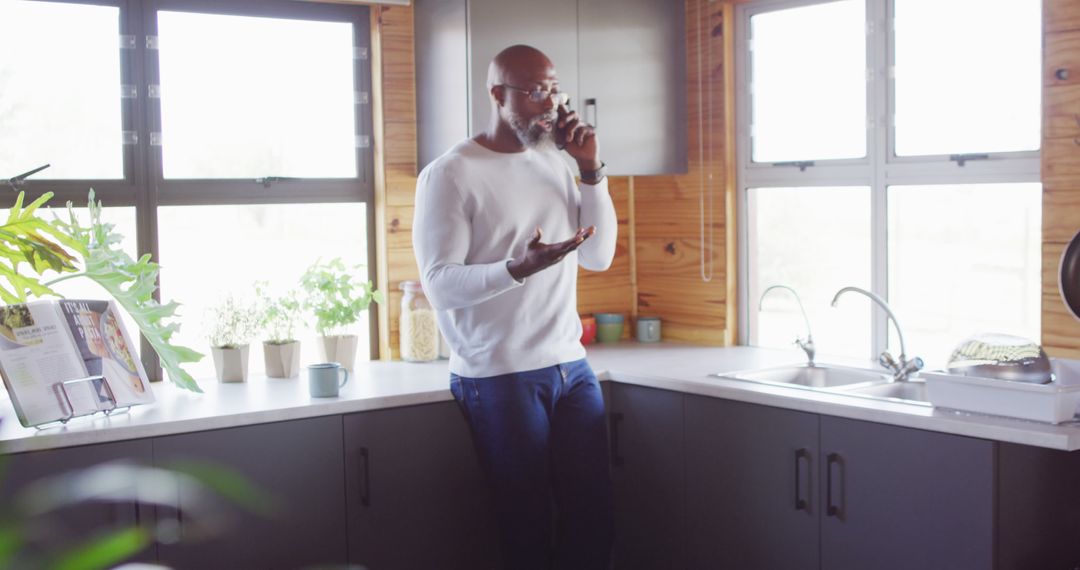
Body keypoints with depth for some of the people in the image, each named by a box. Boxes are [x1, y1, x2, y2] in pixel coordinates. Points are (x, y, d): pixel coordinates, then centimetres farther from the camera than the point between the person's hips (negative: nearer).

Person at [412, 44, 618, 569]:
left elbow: (599, 257, 9)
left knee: (594, 519, 7)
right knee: (527, 526, 3)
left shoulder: (555, 165, 11)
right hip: (500, 381, -6)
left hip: (571, 368, 6)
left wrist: (591, 169, 0)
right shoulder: (448, 175, -8)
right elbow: (439, 285, -15)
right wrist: (518, 268, -31)